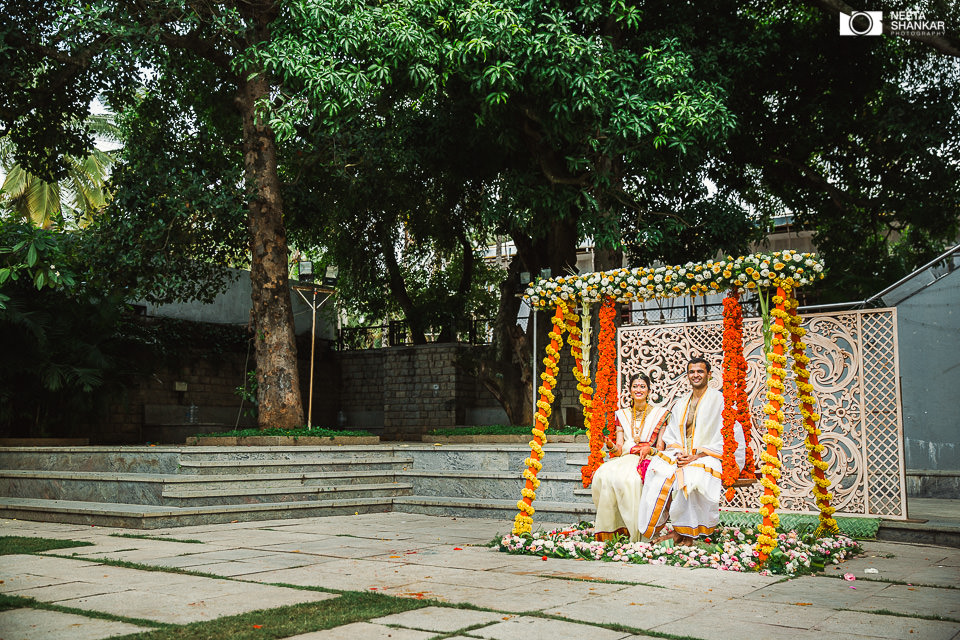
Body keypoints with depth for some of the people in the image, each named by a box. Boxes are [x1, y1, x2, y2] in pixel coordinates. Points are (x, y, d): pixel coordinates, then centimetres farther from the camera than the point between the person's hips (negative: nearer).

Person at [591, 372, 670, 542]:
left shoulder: (659, 413, 9)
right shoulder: (622, 415, 17)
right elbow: (619, 449, 11)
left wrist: (649, 449, -15)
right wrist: (612, 446, -13)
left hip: (648, 459, -3)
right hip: (624, 459, 3)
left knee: (627, 478, -37)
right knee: (603, 475, -30)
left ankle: (633, 531, -28)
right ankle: (608, 529, -24)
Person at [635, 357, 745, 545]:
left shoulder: (719, 400, 1)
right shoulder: (680, 403, 19)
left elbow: (727, 437, -7)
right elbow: (671, 434, 17)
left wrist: (696, 456, -14)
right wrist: (679, 453, -6)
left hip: (709, 457, -5)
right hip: (680, 455, 5)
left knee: (693, 476, -37)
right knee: (659, 472, -25)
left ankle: (685, 533, -20)